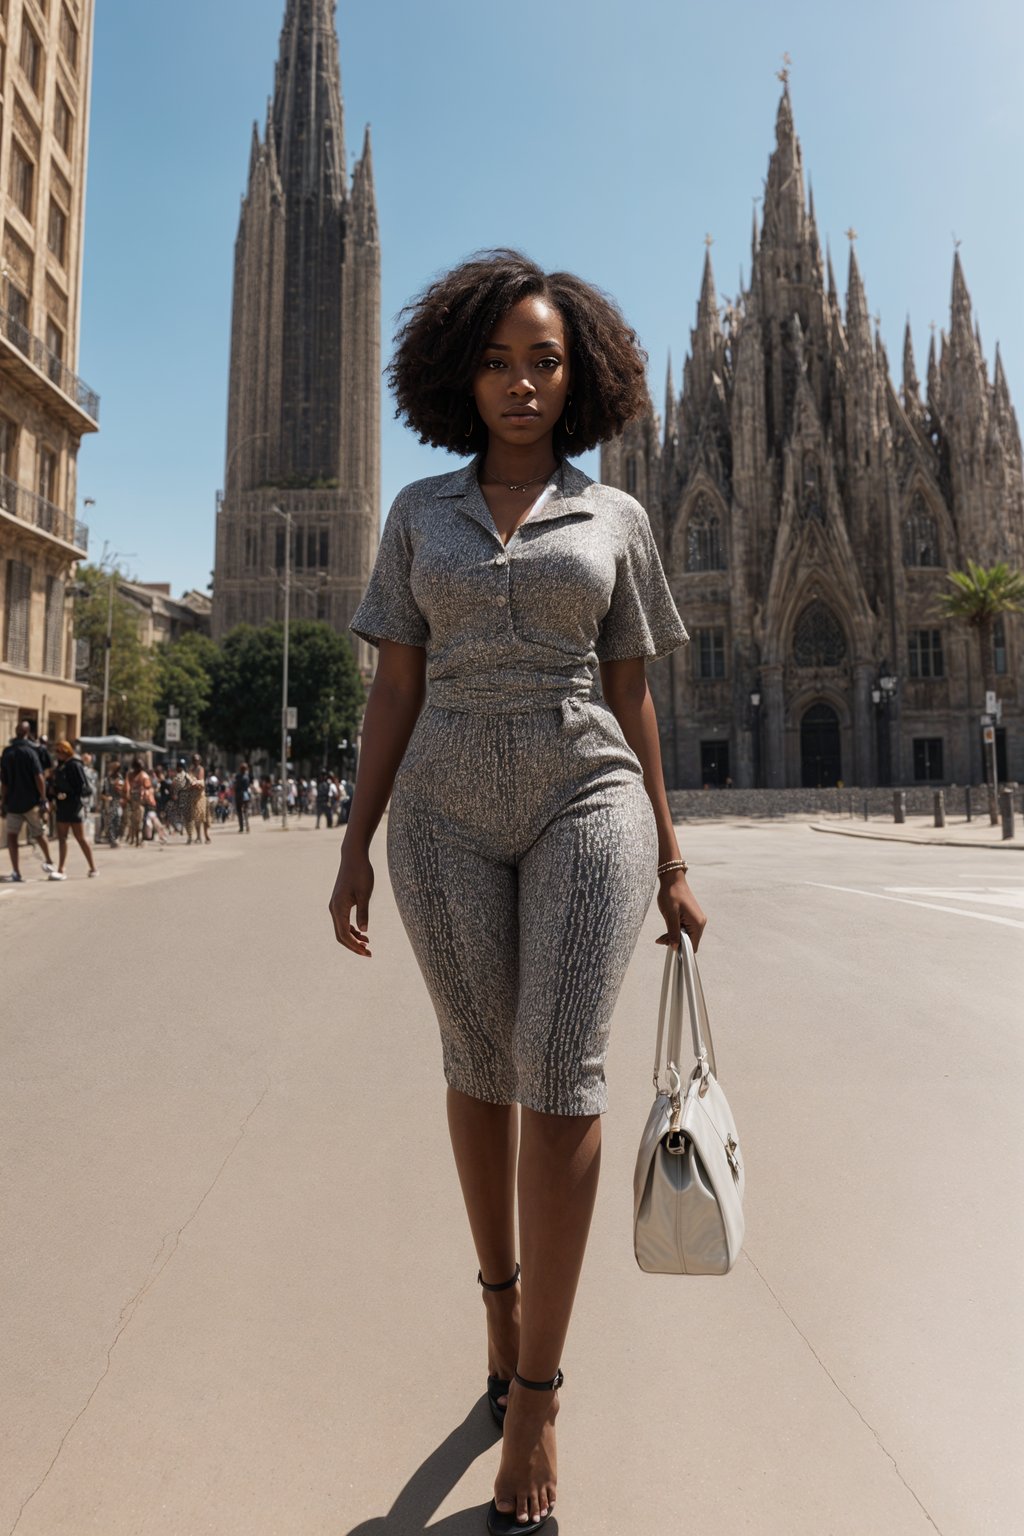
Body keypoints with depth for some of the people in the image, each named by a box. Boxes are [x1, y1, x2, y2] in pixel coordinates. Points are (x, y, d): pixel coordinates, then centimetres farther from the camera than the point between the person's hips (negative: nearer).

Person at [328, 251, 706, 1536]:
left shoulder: (614, 517, 9)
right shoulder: (419, 512, 10)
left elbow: (632, 697, 8)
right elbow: (395, 687, 6)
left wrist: (670, 861, 6)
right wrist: (356, 844, 1)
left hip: (585, 802, -1)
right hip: (448, 814, 2)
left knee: (560, 1071, -9)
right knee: (480, 1066, 10)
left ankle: (535, 1393, 7)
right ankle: (501, 1290, 35)